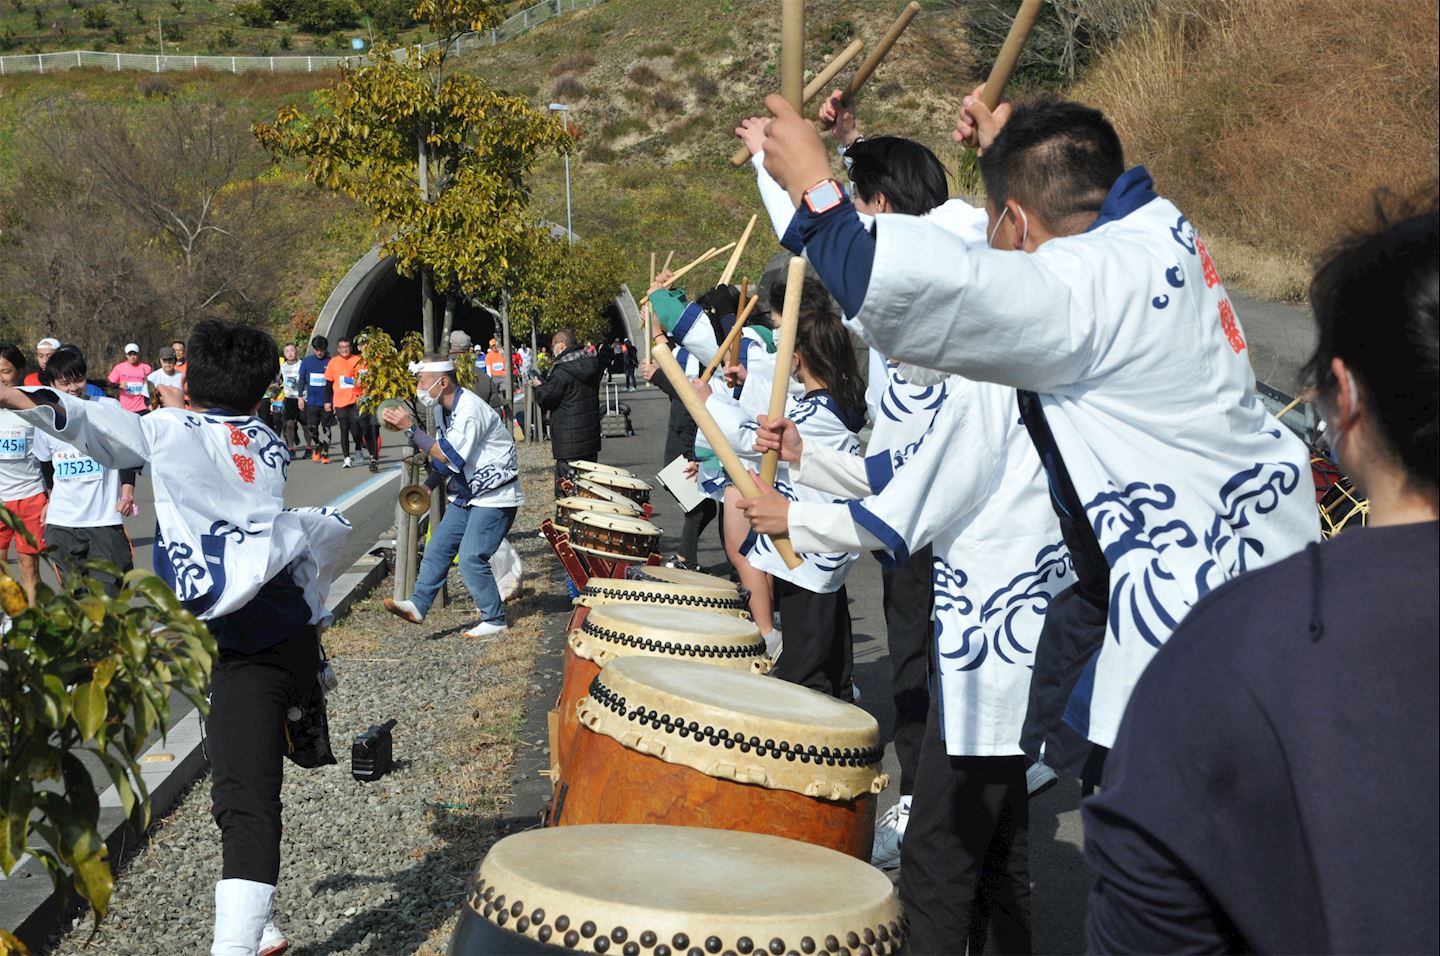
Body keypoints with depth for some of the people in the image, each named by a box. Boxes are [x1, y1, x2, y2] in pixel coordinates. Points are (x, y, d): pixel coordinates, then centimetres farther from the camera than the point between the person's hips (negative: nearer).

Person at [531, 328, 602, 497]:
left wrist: (538, 386, 8)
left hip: (569, 442, -8)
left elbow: (545, 400, -15)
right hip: (591, 437, 8)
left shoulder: (562, 370, -17)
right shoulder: (591, 364, 8)